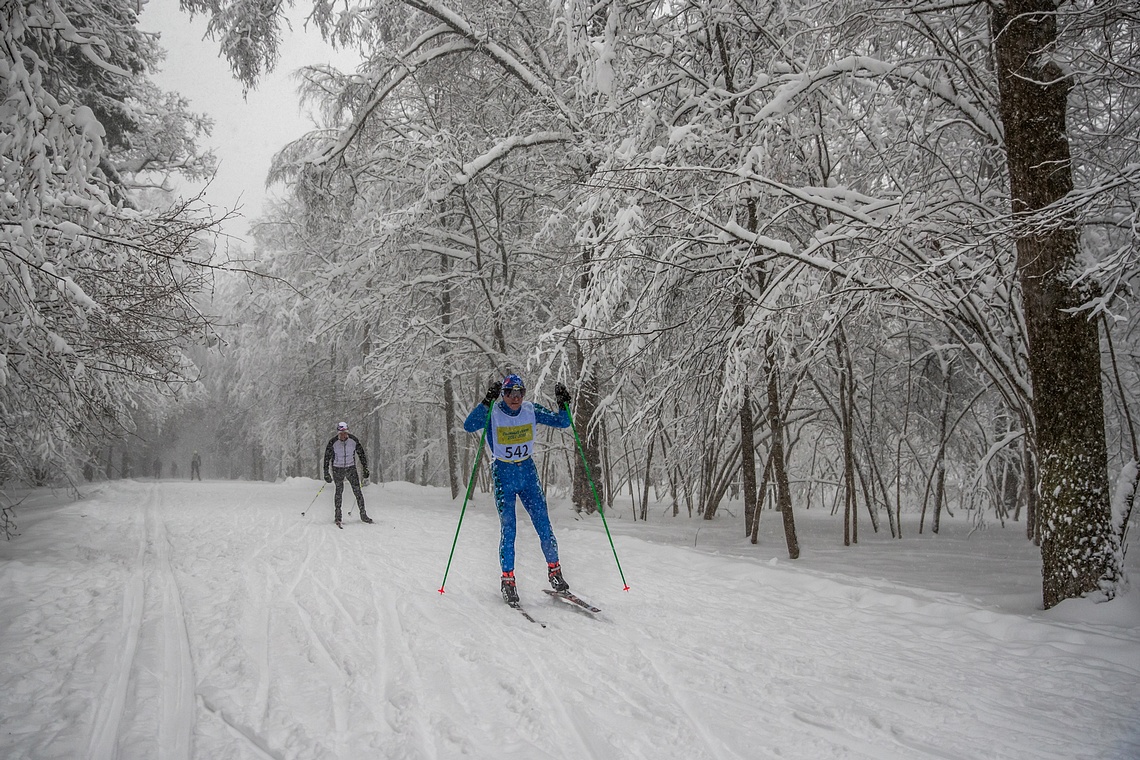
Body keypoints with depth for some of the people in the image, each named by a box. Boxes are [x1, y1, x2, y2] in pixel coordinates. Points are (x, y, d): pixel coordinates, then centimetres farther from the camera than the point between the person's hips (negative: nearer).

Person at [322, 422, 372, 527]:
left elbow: (361, 454, 4)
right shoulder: (333, 442, -12)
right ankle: (338, 515, 6)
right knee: (339, 491, -5)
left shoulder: (354, 440, -8)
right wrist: (326, 473, -5)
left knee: (357, 491, -4)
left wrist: (365, 469, 4)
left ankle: (363, 514, 2)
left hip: (351, 468, 1)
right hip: (338, 469, -1)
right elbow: (327, 457, -3)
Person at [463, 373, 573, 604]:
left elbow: (562, 422, 2)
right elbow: (469, 426, -28)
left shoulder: (531, 411, -1)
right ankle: (508, 580, 5)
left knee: (544, 525, 0)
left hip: (528, 471, 3)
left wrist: (563, 403, -16)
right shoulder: (492, 413, -11)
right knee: (508, 529, -7)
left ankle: (554, 571, 17)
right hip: (503, 473, -3)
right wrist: (487, 401, -37)